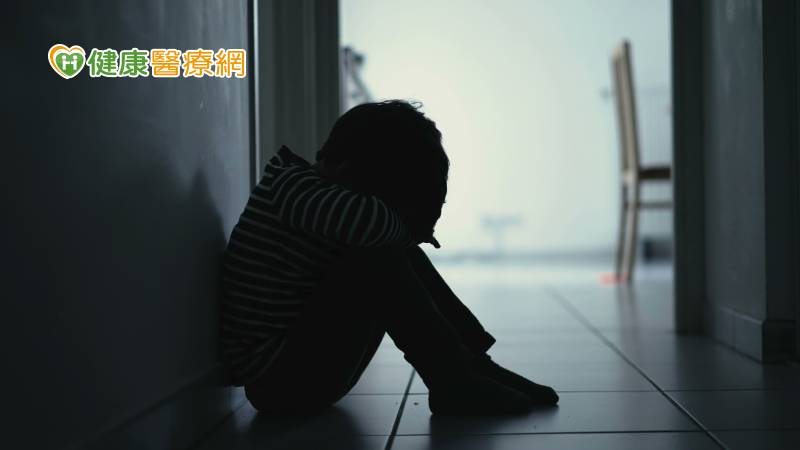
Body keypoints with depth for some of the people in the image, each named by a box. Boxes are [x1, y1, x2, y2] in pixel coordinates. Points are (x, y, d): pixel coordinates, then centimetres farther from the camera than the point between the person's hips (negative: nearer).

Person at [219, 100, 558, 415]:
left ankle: (474, 364, 1)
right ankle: (452, 384, -14)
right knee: (377, 260, -23)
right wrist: (408, 229, -13)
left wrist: (411, 231, -6)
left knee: (398, 252, 5)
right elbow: (370, 221, -34)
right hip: (279, 378, -9)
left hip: (307, 360, 9)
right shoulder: (288, 183, -16)